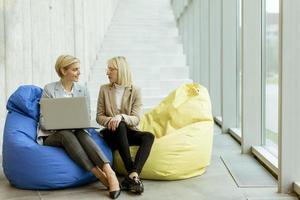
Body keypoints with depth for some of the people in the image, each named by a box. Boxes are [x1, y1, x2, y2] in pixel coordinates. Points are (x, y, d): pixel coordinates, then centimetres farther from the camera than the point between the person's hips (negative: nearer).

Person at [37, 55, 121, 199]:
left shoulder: (83, 90, 11)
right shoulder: (49, 89, 1)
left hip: (77, 133, 2)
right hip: (53, 135, -2)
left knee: (82, 133, -34)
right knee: (66, 134, -37)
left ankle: (110, 175, -52)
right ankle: (101, 177, -46)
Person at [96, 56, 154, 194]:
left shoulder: (135, 91, 1)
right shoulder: (104, 89, 5)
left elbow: (136, 119, -7)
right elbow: (99, 117, 3)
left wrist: (121, 117, -29)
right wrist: (110, 120, -20)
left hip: (129, 132, 1)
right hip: (112, 133, 0)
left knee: (148, 136, -31)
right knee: (120, 126, -36)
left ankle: (132, 176, -45)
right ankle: (133, 175, -40)